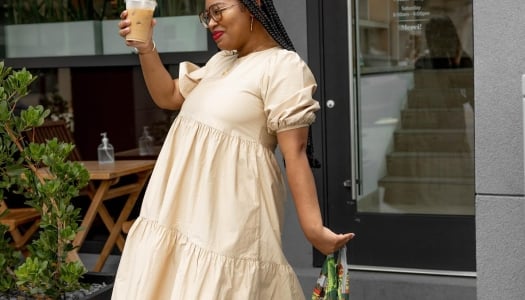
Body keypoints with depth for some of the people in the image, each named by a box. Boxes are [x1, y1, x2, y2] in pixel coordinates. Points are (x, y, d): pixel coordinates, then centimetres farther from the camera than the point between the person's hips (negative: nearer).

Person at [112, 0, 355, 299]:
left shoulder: (283, 66, -11)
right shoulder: (220, 62, 15)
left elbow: (295, 152, -17)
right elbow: (168, 96, 21)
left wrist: (313, 228, -22)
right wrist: (145, 47, 6)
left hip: (227, 217, -9)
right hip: (185, 210, 9)